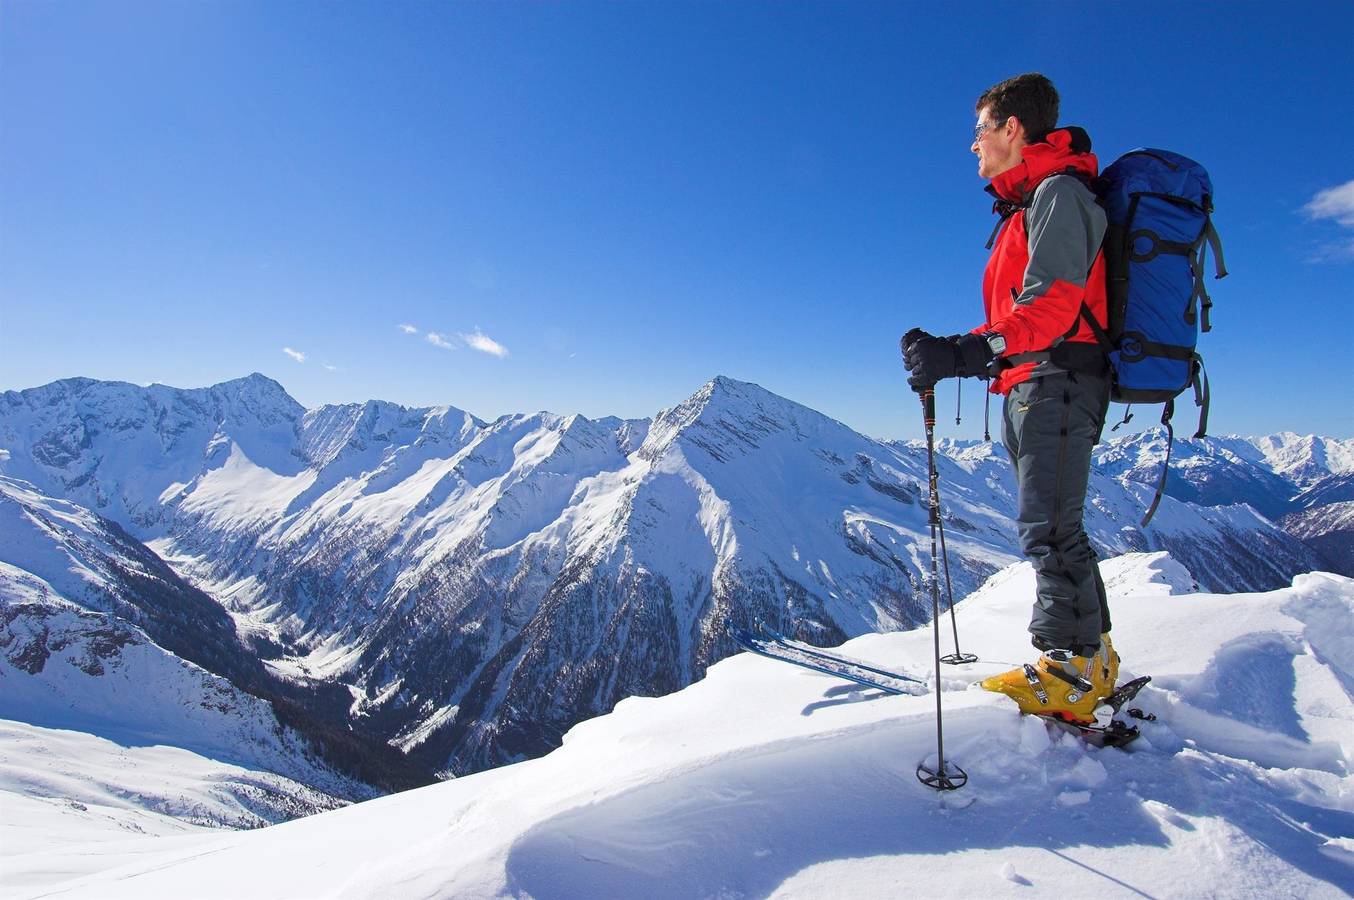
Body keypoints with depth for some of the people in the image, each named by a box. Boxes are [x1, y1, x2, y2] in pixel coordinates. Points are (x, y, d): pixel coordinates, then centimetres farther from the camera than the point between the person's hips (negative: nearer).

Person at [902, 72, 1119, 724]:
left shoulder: (1058, 191, -7)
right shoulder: (1026, 205, 24)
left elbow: (1050, 304, -22)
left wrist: (966, 354, -34)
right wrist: (950, 352, 13)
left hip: (1056, 380, -10)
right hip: (1031, 387, 10)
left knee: (1048, 529, -11)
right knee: (1051, 529, 12)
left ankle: (1074, 674, -4)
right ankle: (1091, 658, 23)